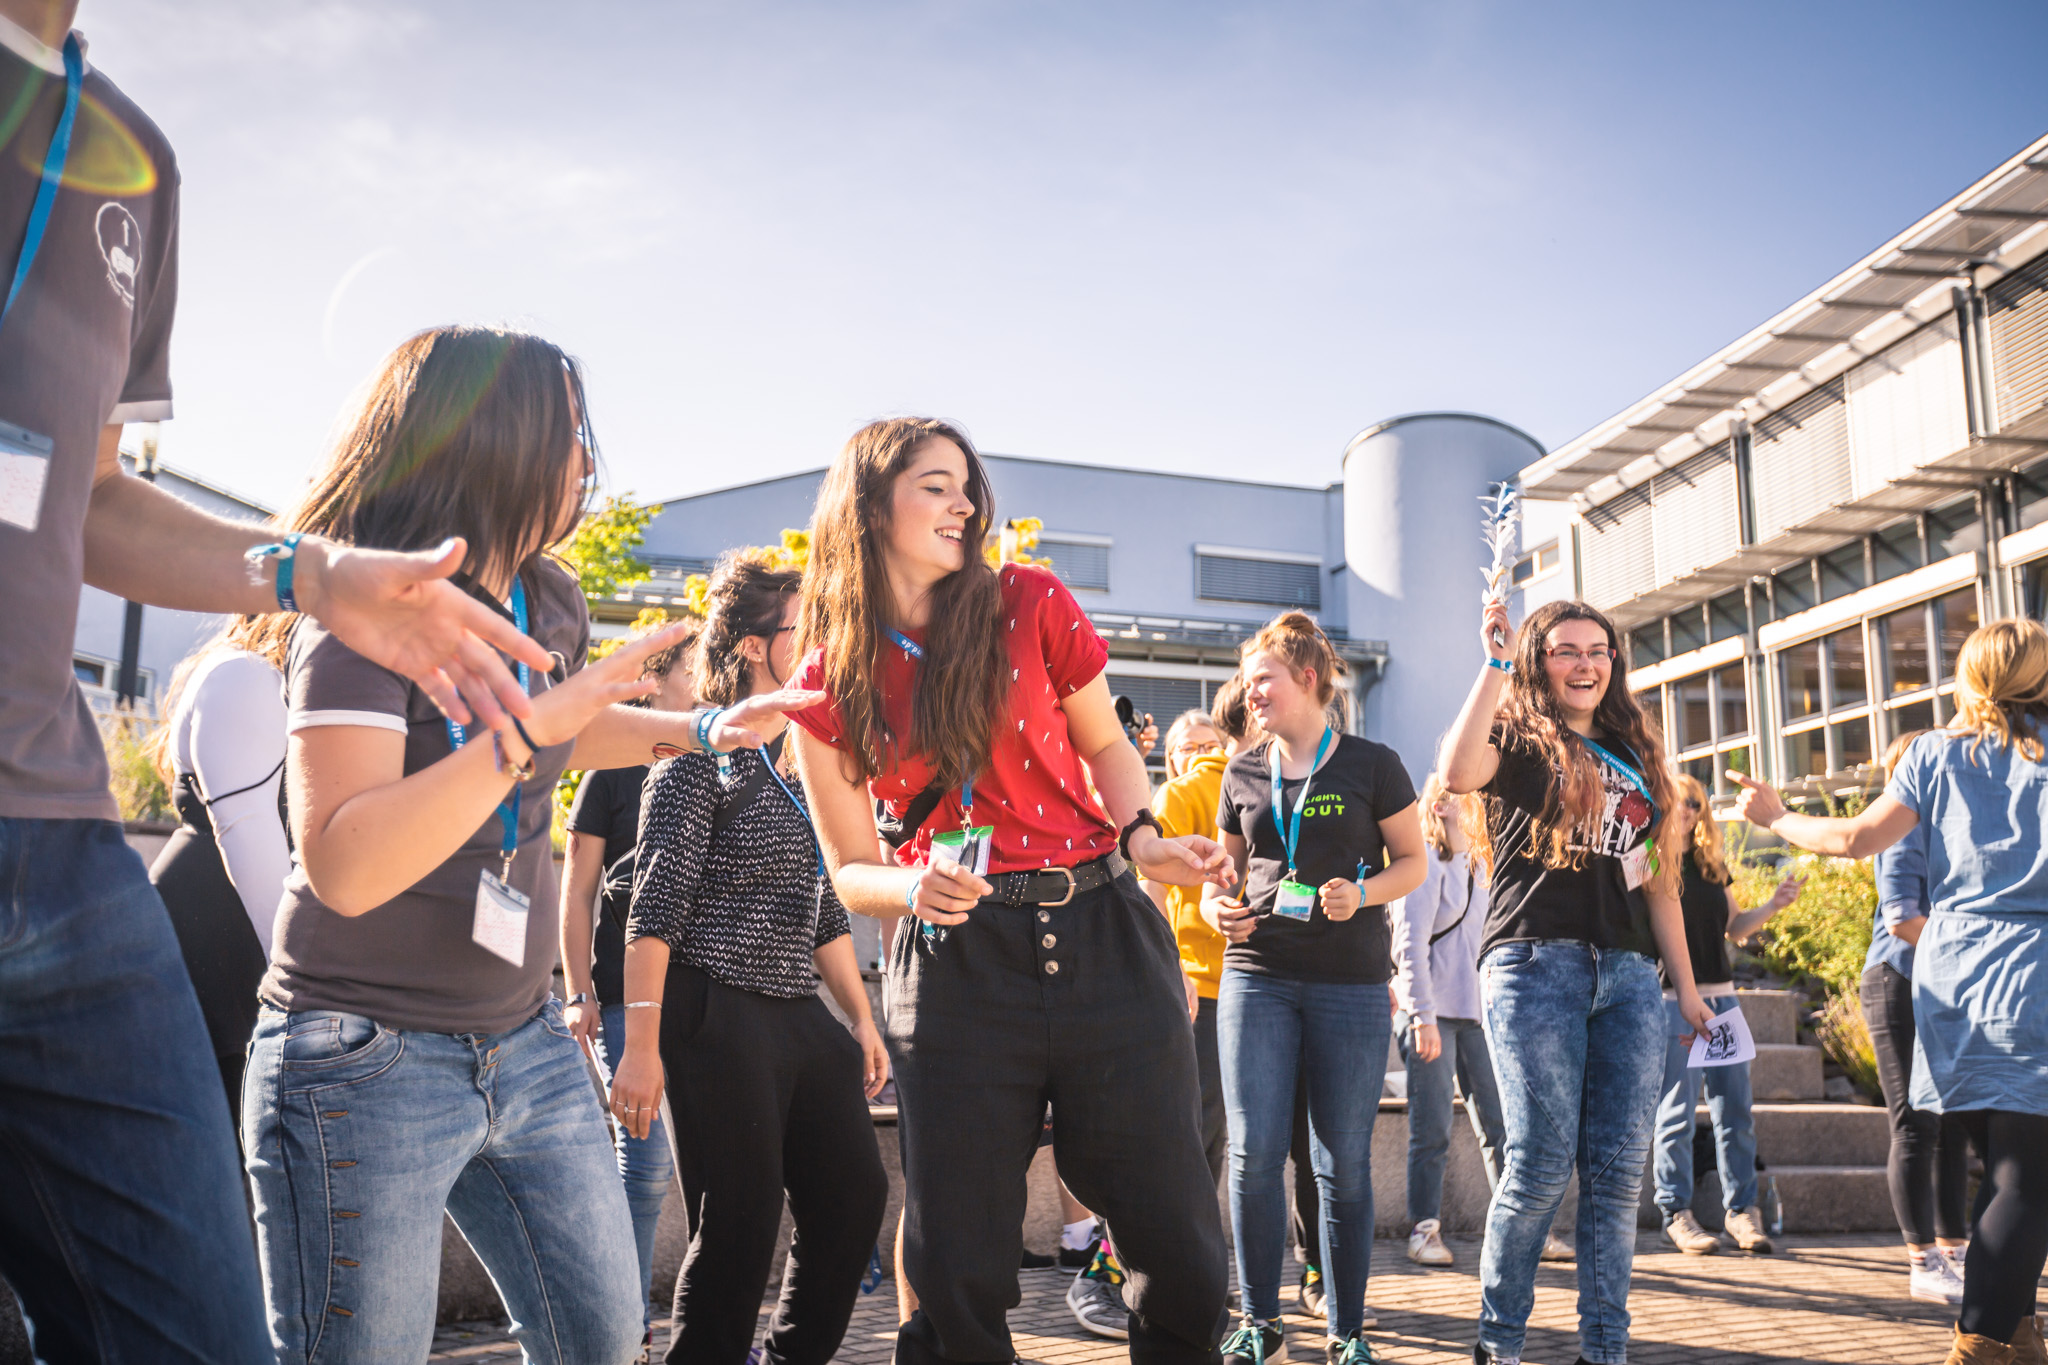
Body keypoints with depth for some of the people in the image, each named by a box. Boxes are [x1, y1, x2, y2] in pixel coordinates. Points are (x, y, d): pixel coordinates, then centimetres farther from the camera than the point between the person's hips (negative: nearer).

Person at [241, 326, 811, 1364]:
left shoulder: (552, 600, 5)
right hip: (366, 1062, -7)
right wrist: (527, 725, -33)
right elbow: (343, 868, -29)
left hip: (524, 1044, 7)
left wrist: (705, 729, 16)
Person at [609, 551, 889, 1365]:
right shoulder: (702, 758, -7)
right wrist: (641, 1046, -18)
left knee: (854, 1194, 8)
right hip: (720, 1015, -8)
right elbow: (655, 911, -12)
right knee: (739, 1229, -1)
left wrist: (862, 1020, 17)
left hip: (800, 1016, 8)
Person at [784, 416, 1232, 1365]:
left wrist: (1141, 841, -3)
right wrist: (914, 887, -13)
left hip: (1103, 938, 1)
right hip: (954, 964, 0)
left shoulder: (1030, 605, 3)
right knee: (957, 1280, 3)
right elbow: (851, 870, 9)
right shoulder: (827, 681, 4)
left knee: (1179, 1256, 5)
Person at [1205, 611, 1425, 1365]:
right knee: (1253, 1154, -2)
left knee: (1344, 1165, 4)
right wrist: (1220, 906, -2)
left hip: (1351, 982, -2)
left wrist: (1363, 893, -14)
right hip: (1257, 974, 2)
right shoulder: (1243, 773, 10)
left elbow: (1413, 860, 5)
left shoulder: (1371, 765, 0)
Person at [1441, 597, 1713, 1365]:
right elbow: (1458, 774, -20)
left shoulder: (1634, 755, 22)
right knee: (1541, 1162, -7)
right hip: (1535, 962, -5)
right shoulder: (1518, 740, 5)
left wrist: (1686, 984, 18)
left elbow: (1657, 878, 23)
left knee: (1618, 1170, 2)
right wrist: (1495, 663, -14)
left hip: (1628, 973, 5)